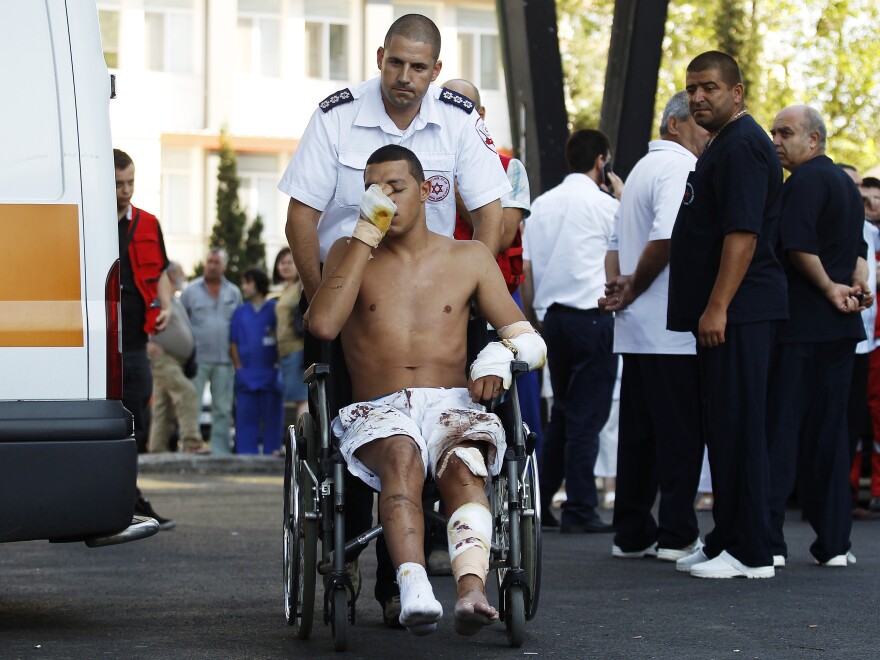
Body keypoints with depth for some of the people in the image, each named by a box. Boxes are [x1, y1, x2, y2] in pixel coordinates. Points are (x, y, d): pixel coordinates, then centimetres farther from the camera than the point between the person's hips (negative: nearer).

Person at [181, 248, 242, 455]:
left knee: (223, 410, 5)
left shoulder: (234, 293, 10)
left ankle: (221, 451, 10)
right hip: (197, 359, -2)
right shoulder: (191, 291, 4)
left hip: (224, 360, 2)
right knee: (191, 407, -5)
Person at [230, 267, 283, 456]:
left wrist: (277, 365, -3)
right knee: (245, 418, 0)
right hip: (246, 376, 3)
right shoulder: (240, 313, 12)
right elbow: (233, 343, 12)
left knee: (272, 415, -1)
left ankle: (273, 450, 3)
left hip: (270, 375, -3)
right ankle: (246, 452, 2)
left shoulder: (274, 309, 3)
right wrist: (238, 367, 2)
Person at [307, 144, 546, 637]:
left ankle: (471, 590, -59)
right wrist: (367, 235, -3)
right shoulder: (350, 254, 16)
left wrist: (500, 358, -9)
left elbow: (530, 339, 16)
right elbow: (323, 324, -6)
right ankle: (414, 590, -59)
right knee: (401, 454, -38)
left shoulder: (470, 259, 18)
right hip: (377, 410, -1)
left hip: (452, 405, 1)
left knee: (464, 464, -36)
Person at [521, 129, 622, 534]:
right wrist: (623, 197, 14)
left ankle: (539, 502, 14)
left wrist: (532, 317, 20)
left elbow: (526, 269, 11)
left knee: (562, 411, 17)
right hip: (592, 317, -6)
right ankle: (580, 511, -3)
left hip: (551, 316, 6)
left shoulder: (542, 204, 11)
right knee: (588, 415, -2)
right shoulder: (605, 205, -4)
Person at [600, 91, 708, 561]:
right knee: (681, 433, -5)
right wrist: (633, 290, -13)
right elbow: (666, 237, -25)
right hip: (673, 328, -9)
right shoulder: (680, 169, -11)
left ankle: (632, 534, 14)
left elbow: (615, 240, 22)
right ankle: (677, 535, -3)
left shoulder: (642, 168, 21)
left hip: (638, 329, 9)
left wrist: (617, 283, 6)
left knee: (638, 432, 11)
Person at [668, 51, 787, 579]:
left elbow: (743, 233, -21)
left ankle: (750, 553, -8)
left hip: (740, 315, -11)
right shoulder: (723, 145, 20)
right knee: (725, 429, 12)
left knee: (739, 428, -10)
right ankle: (728, 541, 18)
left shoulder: (742, 145, -13)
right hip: (722, 314, 11)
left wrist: (717, 307, -24)